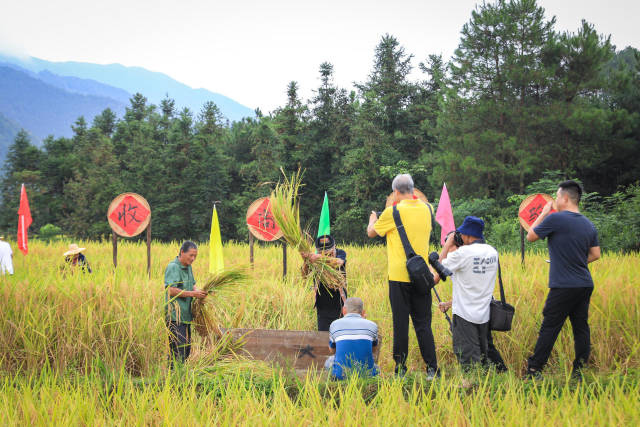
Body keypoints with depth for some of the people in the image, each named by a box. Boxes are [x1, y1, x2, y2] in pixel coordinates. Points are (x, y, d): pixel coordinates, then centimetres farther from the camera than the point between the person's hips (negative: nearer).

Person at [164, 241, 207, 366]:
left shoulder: (188, 267, 16)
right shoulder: (173, 267, -11)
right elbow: (171, 290, -20)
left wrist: (198, 291, 3)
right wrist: (192, 294, -21)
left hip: (186, 316, 9)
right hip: (175, 316, -9)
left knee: (186, 350, 12)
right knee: (178, 351, -11)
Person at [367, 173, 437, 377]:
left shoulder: (393, 212, -9)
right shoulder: (426, 209, 5)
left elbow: (371, 233, 5)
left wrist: (373, 219, 28)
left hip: (399, 276, -4)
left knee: (401, 324, 3)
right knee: (423, 324, 9)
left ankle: (401, 368, 8)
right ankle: (432, 368, 6)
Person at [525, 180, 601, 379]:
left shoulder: (555, 219, -11)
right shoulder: (589, 225, 10)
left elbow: (530, 236, 1)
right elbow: (595, 254, 16)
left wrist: (543, 213, 9)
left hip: (563, 287, -6)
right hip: (585, 285, 7)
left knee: (549, 328, -3)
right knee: (581, 327, 9)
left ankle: (534, 370, -1)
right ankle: (579, 370, 11)